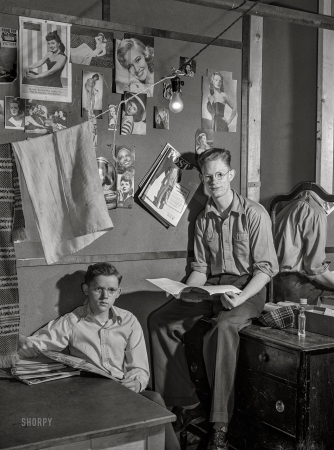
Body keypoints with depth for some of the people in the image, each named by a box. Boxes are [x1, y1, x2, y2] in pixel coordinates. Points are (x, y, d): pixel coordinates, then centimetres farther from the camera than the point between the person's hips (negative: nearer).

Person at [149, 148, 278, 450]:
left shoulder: (254, 214, -5)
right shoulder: (204, 219, 12)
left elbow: (266, 267, -8)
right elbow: (201, 268, 13)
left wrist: (240, 298, -23)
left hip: (247, 289, -6)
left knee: (222, 329, -36)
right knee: (161, 320, -14)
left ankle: (221, 425, -25)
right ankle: (187, 405, -7)